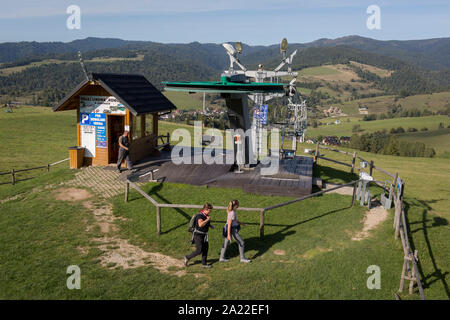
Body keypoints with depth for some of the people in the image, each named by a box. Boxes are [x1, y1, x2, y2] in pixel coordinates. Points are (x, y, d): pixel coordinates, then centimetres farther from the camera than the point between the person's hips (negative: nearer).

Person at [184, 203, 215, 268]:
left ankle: (204, 263, 21)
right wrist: (207, 219, -28)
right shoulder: (200, 216, -23)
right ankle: (187, 258, 14)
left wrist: (210, 225, 7)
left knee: (205, 249, 9)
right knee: (199, 251, -6)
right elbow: (200, 224, -40)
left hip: (204, 235, 9)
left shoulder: (206, 215, 4)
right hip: (198, 235, -9)